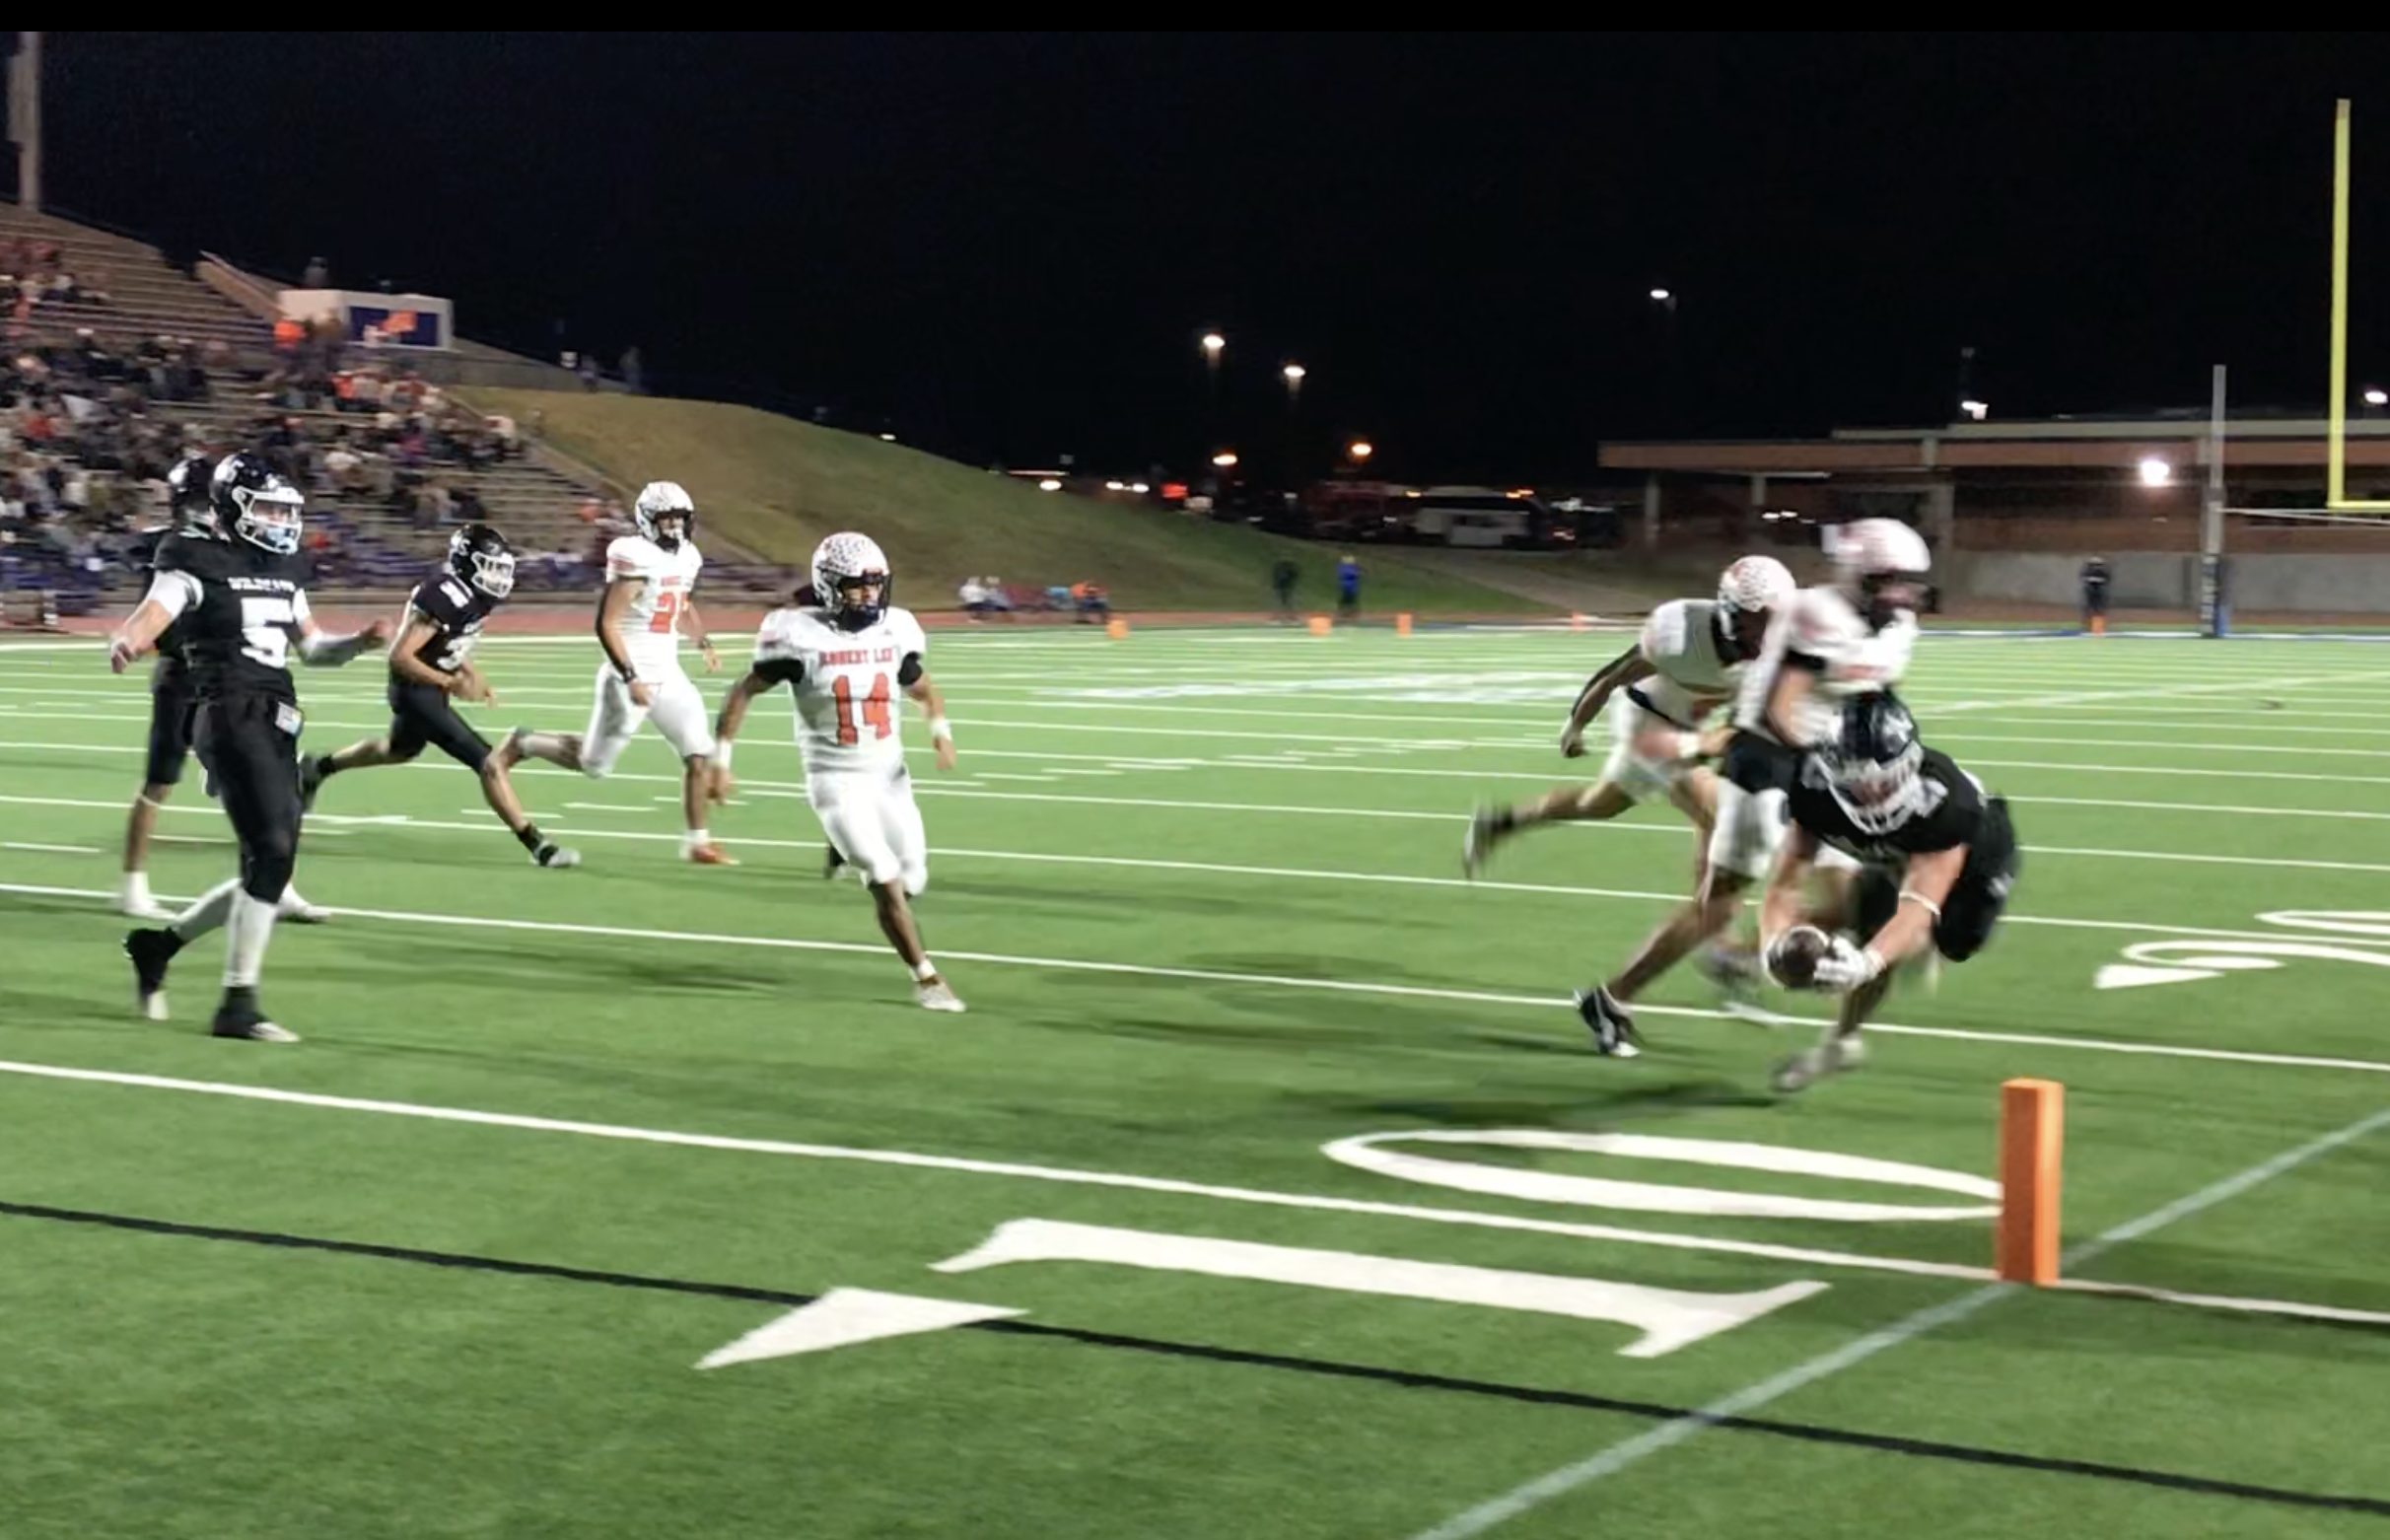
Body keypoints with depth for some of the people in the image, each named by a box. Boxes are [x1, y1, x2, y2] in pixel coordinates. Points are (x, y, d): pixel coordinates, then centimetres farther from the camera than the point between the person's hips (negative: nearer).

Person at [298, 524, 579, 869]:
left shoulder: (471, 595, -1)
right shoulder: (444, 598, -29)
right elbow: (400, 656, -27)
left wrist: (473, 675, 4)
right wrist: (451, 684, -29)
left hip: (432, 689, 10)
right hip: (416, 692, -10)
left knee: (400, 750, 36)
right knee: (488, 764, -12)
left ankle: (318, 767, 55)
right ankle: (537, 845, -7)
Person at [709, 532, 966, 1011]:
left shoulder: (894, 630, -1)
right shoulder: (801, 635, -13)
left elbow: (924, 690, 15)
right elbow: (743, 693, -4)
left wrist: (940, 728, -6)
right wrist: (721, 761, -7)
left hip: (890, 775, 5)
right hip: (836, 781, -5)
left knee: (912, 881, 7)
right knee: (887, 883, -14)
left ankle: (848, 850, 36)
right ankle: (927, 977, -1)